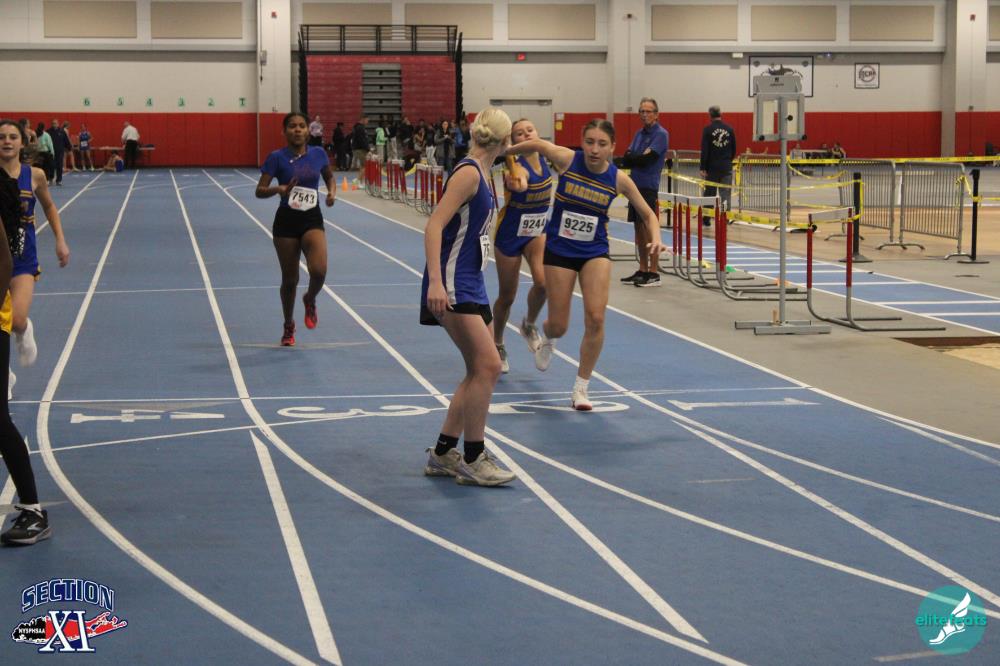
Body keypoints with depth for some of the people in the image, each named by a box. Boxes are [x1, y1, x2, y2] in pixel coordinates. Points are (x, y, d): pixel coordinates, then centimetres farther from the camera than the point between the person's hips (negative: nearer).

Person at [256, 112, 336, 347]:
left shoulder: (318, 153, 1)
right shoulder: (277, 157, -7)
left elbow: (330, 177, 20)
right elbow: (259, 191, -9)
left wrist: (332, 192, -1)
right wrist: (279, 189, -28)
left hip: (312, 220, 1)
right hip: (286, 221, -1)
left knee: (319, 270, -21)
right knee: (290, 279, 6)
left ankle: (310, 300, 14)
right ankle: (289, 327, 29)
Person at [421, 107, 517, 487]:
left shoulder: (483, 175, 14)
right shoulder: (468, 173, -13)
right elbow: (434, 225, -21)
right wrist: (436, 281, -30)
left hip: (471, 284, 10)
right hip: (452, 287, -10)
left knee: (481, 371, 11)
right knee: (487, 365, -13)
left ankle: (443, 455, 19)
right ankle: (473, 461, -5)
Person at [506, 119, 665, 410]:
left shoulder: (618, 179, -11)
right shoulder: (568, 160, -15)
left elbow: (648, 214, 0)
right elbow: (536, 144, 4)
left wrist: (656, 239, -18)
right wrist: (504, 151, 14)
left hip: (595, 252, 1)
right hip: (559, 249, -1)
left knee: (596, 318, -15)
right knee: (559, 326, 3)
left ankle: (581, 388, 4)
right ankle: (547, 337, 46)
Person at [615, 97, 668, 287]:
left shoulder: (661, 134, -9)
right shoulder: (639, 134, 16)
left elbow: (644, 159, -17)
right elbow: (628, 159, 9)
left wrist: (626, 159, -3)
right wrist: (626, 160, -14)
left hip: (649, 187, -8)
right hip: (636, 185, 8)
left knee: (649, 228, -7)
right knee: (639, 228, 11)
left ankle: (654, 273, -4)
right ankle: (642, 270, 17)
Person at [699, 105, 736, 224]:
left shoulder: (708, 130, -7)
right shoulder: (729, 129, 2)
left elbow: (704, 151, -10)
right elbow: (734, 150, 9)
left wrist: (703, 168, -8)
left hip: (712, 167, -2)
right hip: (726, 167, 2)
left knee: (709, 192, 9)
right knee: (726, 193, 3)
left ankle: (706, 219, 15)